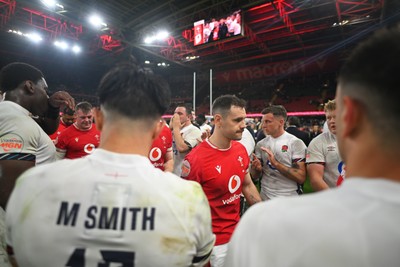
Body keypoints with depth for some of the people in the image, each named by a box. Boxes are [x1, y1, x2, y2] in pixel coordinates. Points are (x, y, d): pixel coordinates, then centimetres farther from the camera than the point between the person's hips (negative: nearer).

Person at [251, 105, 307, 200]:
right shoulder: (261, 144, 0)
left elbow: (301, 178, -16)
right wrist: (257, 168, -15)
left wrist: (276, 164, -25)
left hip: (289, 200, -3)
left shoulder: (296, 142, -11)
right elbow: (255, 176, 6)